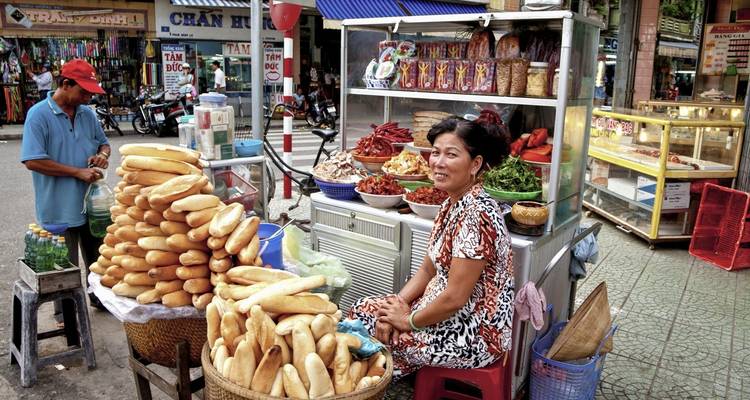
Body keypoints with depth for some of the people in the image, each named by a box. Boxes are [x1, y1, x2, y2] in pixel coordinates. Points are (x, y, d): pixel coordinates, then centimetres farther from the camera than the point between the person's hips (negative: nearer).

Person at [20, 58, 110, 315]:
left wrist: (103, 155, -5)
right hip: (60, 207, -5)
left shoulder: (87, 113, 5)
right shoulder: (39, 115, -12)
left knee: (97, 257, 19)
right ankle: (64, 313, 25)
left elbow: (103, 142, 19)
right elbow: (32, 161, -18)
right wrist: (78, 172, -18)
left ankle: (100, 297, 39)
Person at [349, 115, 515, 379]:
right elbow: (428, 270, 10)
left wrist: (408, 321, -11)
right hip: (446, 312, 8)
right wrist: (399, 303, -6)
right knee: (362, 308, 6)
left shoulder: (475, 214, -26)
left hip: (475, 334, -8)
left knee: (365, 319, -3)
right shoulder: (452, 203, 3)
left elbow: (455, 298, -25)